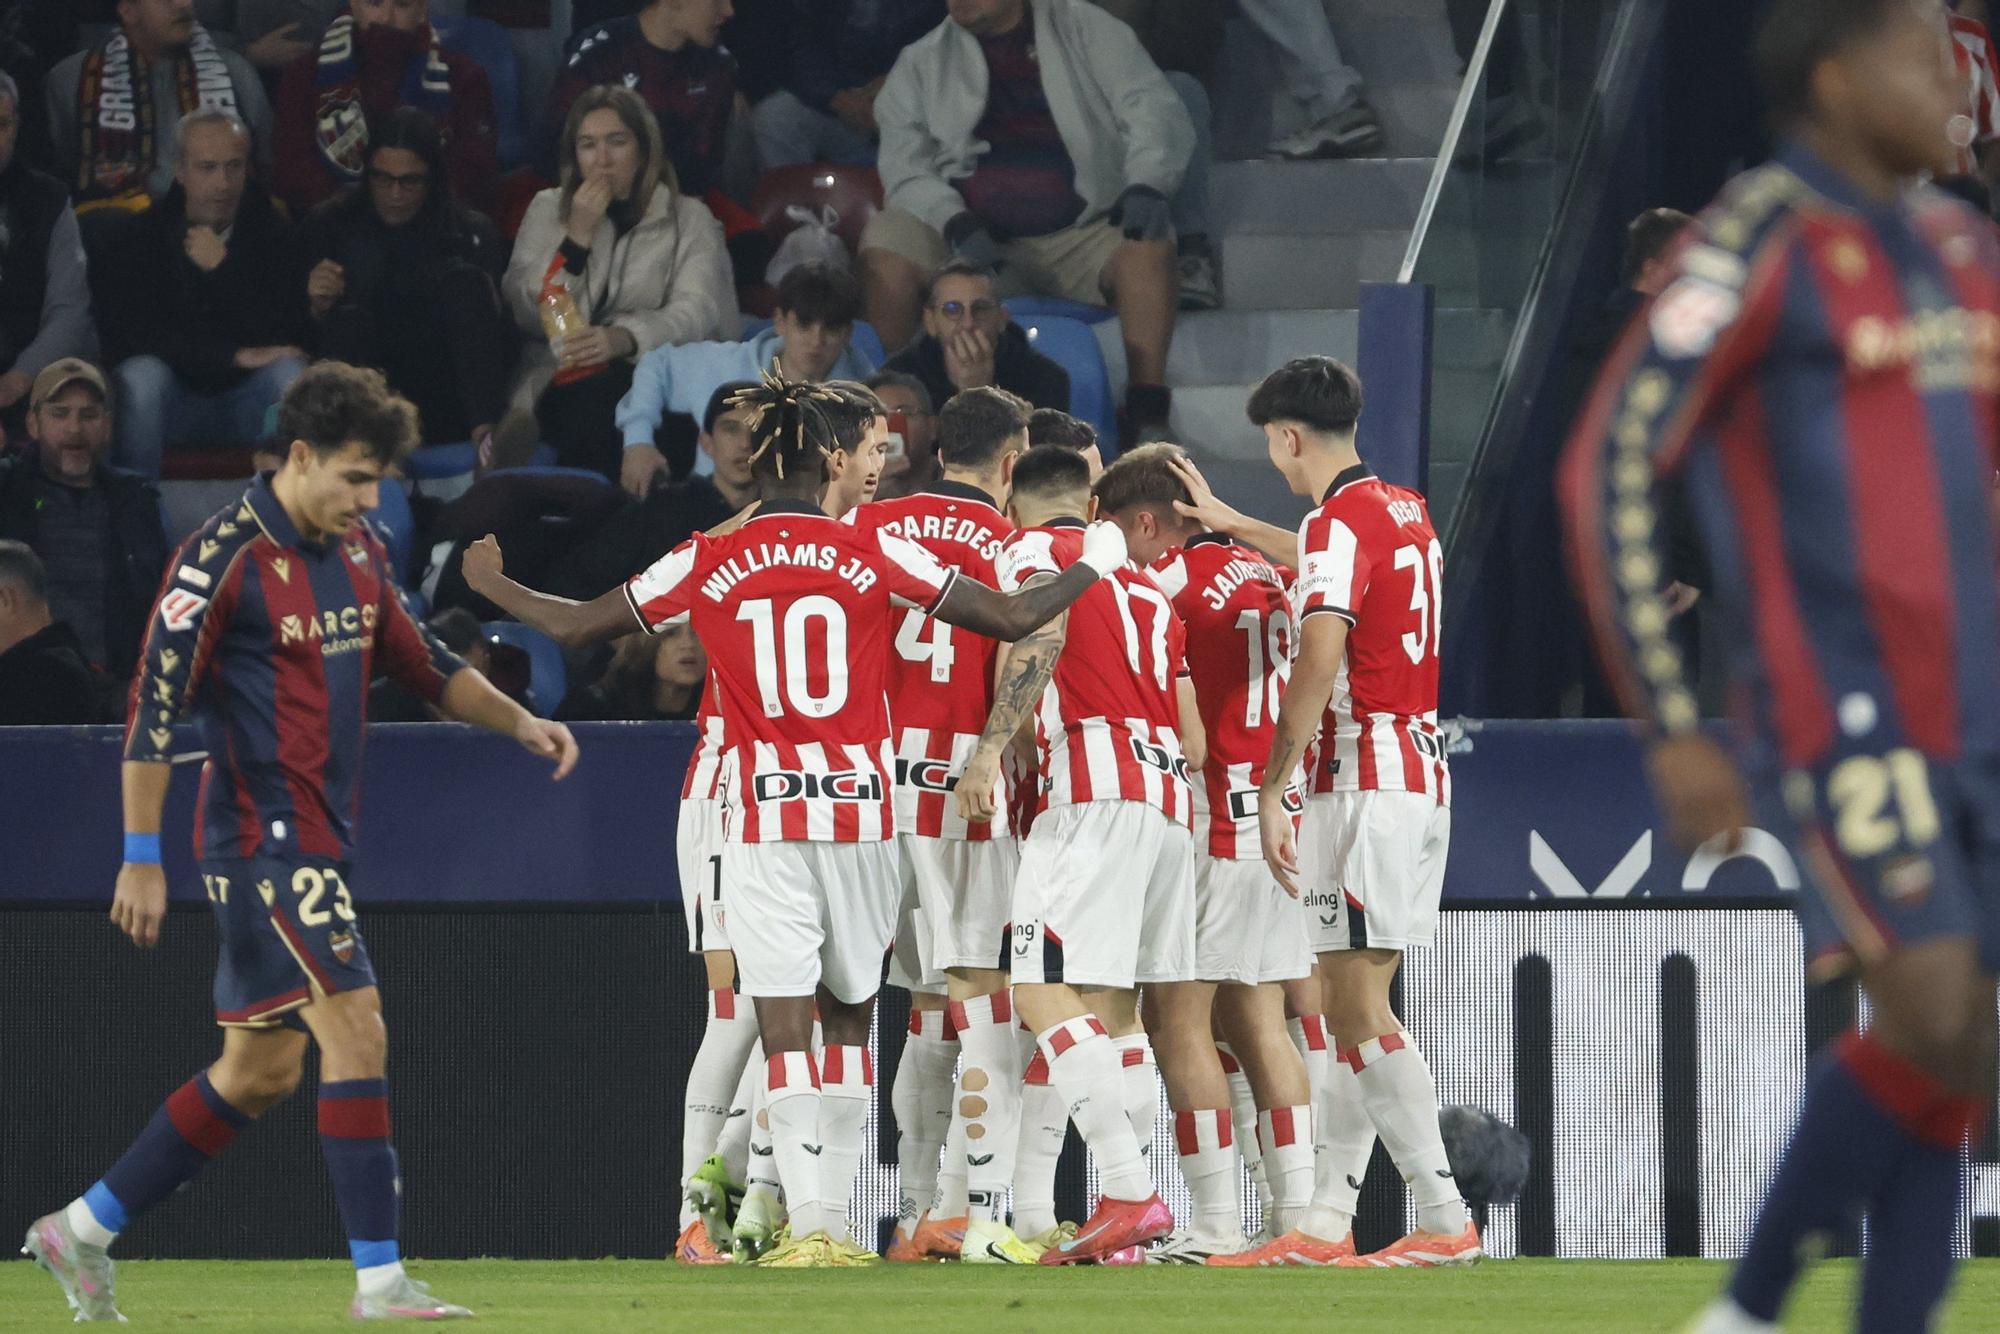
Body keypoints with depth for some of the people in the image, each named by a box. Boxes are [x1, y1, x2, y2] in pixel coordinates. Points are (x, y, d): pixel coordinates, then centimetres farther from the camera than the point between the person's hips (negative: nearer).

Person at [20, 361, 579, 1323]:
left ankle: (81, 1231, 22)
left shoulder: (357, 555, 11)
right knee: (355, 1029, -15)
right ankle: (379, 1279, -14)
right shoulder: (224, 559, -14)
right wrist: (141, 858, -15)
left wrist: (519, 723, 7)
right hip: (260, 838, -9)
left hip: (319, 840, 9)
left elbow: (422, 665, 23)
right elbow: (153, 706, -14)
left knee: (261, 1069, 12)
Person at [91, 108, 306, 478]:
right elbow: (130, 335, -15)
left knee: (289, 375, -29)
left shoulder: (271, 233, -1)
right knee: (143, 375, -32)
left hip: (244, 400, 1)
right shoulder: (131, 236, -2)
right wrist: (235, 356, -17)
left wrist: (222, 269, -19)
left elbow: (283, 336, -12)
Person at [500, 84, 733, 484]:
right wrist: (577, 236, -5)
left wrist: (624, 338, -28)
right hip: (559, 382, 1)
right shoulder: (547, 210, 19)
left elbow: (696, 312, -7)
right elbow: (526, 312, 6)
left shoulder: (689, 220, 12)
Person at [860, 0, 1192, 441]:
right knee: (884, 250, -27)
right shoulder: (923, 62, 11)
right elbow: (905, 168, 2)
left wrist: (1146, 186, -22)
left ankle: (1148, 419, -32)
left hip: (1078, 236, -1)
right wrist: (956, 222, -19)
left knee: (1148, 247, -31)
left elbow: (1154, 110, -1)